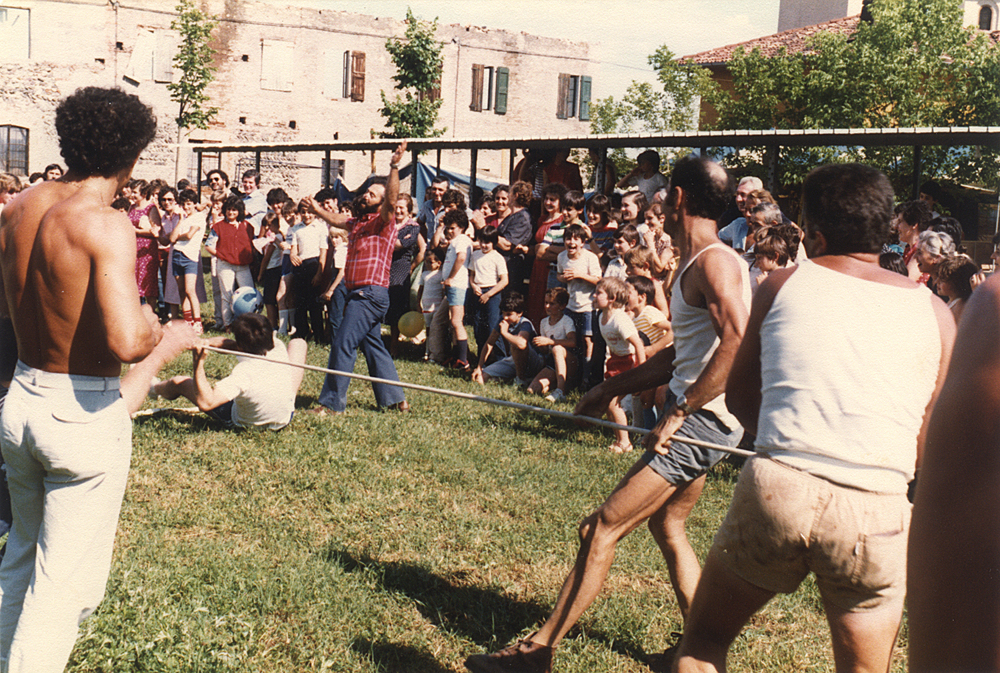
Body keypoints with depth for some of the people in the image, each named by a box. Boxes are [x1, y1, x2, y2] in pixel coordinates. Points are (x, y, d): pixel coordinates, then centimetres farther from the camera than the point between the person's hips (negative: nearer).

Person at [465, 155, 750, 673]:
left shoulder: (715, 261, -15)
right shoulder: (695, 264, 17)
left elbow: (737, 343, -28)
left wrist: (678, 412, -26)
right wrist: (609, 390, 24)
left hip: (703, 419, -11)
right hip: (698, 420, 11)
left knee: (602, 529, -9)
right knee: (666, 525, 23)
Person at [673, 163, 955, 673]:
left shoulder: (783, 284, 6)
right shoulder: (934, 313, 8)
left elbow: (739, 396, 14)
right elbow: (927, 447, 9)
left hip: (775, 491, -1)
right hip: (876, 512, 2)